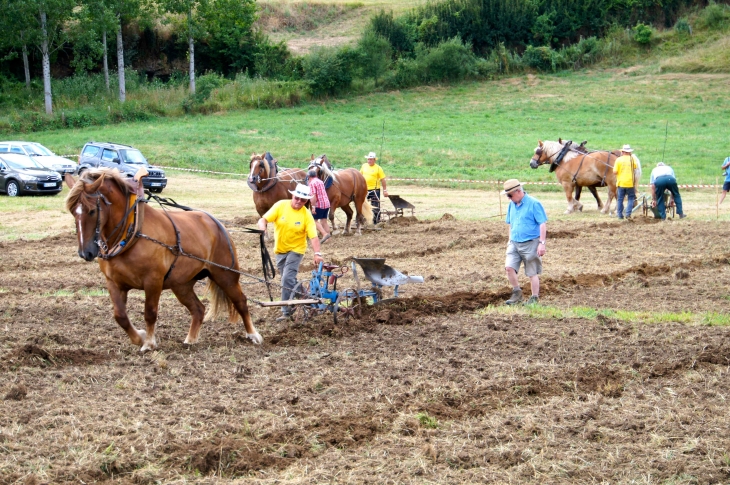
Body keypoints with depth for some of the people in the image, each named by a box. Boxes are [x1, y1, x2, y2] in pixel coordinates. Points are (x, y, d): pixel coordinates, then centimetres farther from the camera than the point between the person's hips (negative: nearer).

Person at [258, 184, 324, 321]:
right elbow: (264, 219, -13)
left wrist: (317, 253, -33)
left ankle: (286, 312, -11)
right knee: (289, 280, 15)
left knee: (287, 279, -16)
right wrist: (262, 227, -36)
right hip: (280, 249, 4)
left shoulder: (306, 215, -14)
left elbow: (313, 236, -19)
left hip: (296, 250, -4)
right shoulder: (281, 206, -10)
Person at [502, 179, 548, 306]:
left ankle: (534, 298, 15)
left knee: (532, 273, 4)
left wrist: (542, 243, -17)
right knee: (509, 267, -9)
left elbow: (543, 224, -13)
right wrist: (510, 240, 20)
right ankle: (517, 293, 7)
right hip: (515, 243, 6)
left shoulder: (533, 204, -12)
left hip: (530, 243, -6)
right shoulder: (512, 205, 8)